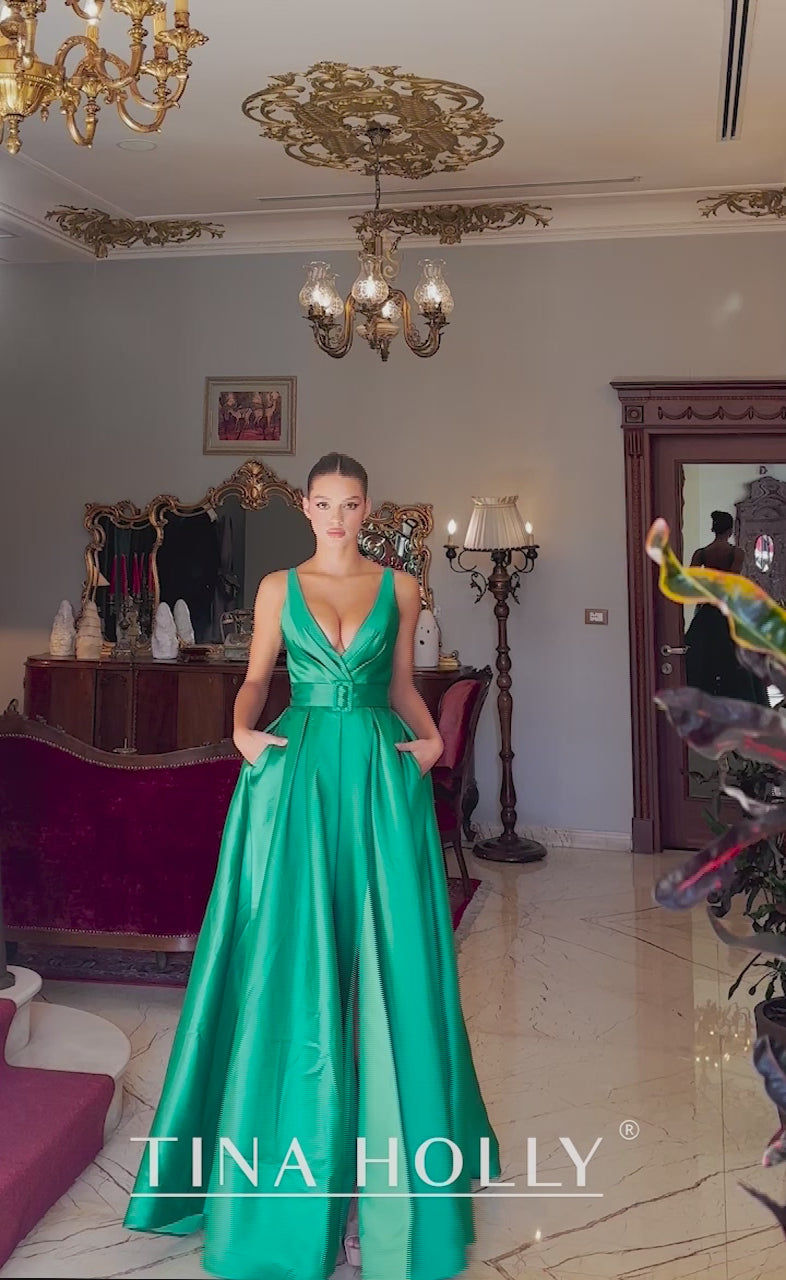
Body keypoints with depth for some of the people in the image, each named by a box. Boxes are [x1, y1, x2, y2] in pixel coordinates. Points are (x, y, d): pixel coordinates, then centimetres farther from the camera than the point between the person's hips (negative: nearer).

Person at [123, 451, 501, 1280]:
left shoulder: (398, 587, 8)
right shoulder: (279, 587, 7)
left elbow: (402, 684, 14)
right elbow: (255, 679, 10)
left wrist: (431, 736, -1)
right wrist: (243, 730, -8)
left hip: (380, 771, 1)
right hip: (299, 769, 0)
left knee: (382, 950, 3)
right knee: (294, 950, 1)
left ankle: (386, 1138, 19)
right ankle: (304, 1154, 19)